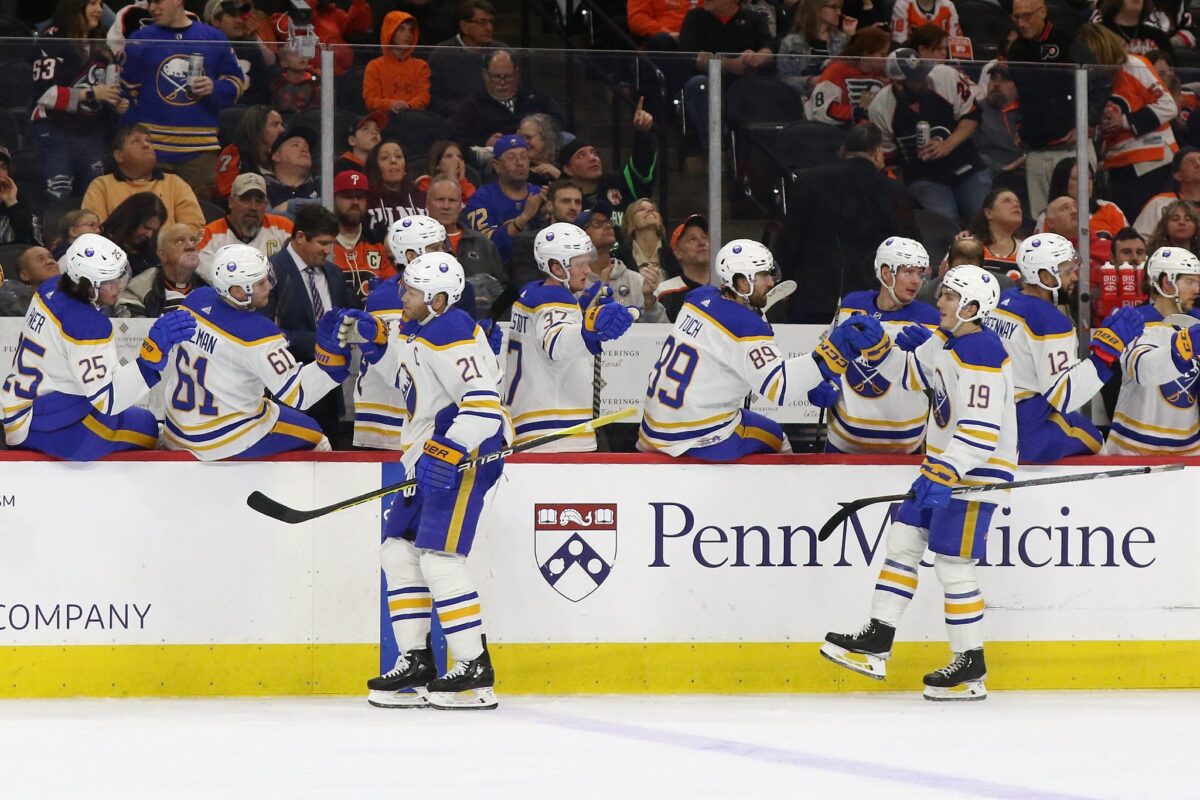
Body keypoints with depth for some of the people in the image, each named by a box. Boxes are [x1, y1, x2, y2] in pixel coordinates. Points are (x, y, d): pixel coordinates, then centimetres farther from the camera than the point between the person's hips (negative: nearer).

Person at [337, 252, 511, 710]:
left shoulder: (453, 337, -18)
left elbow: (484, 404, -27)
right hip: (433, 453, 11)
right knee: (398, 549, 11)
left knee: (438, 556, -15)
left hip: (468, 452, -11)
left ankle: (475, 669, -12)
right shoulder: (419, 330, 13)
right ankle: (416, 664, 16)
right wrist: (375, 339, 17)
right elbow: (405, 375, 32)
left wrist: (450, 452, -35)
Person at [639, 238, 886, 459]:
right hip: (701, 438, -6)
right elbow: (778, 385, -32)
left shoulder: (701, 297, 3)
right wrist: (836, 349, -40)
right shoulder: (745, 327, -21)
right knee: (772, 436, 20)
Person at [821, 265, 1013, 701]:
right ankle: (877, 641, 14)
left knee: (952, 562, -7)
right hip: (944, 463, 10)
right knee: (902, 539, 9)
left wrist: (945, 474, -37)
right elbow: (910, 374, 21)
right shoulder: (943, 340, 7)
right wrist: (891, 349, 0)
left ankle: (971, 667, 2)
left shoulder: (982, 357, -23)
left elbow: (981, 432, -29)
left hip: (978, 469, -10)